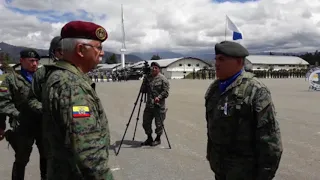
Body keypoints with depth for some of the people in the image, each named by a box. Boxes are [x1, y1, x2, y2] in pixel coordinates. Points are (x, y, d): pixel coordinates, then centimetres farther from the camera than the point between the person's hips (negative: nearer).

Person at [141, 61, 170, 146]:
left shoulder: (163, 79, -6)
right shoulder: (148, 78, 11)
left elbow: (165, 92, -11)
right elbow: (144, 90, 10)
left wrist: (159, 97, -26)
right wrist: (145, 82, -7)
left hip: (159, 106, -6)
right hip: (149, 105, 6)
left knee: (159, 124, 5)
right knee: (146, 122, 12)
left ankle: (158, 139, 24)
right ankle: (149, 138, 29)